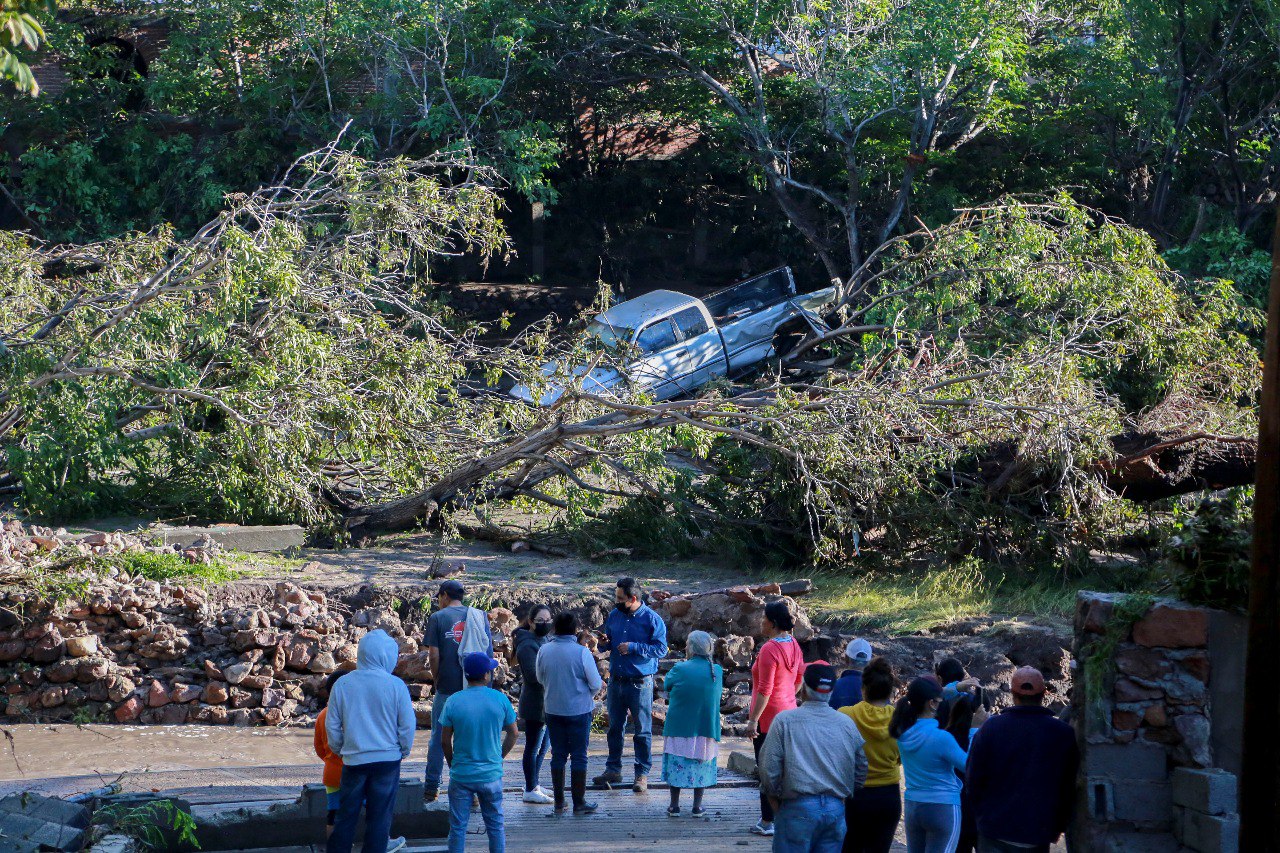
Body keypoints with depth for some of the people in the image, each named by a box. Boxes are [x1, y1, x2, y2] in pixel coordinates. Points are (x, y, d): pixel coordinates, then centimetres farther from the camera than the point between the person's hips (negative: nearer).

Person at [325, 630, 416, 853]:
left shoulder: (342, 684, -4)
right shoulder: (396, 686, -11)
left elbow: (332, 726, 3)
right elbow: (407, 725, -5)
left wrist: (339, 750, 19)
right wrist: (404, 751, 13)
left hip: (353, 760, 2)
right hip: (388, 759, -2)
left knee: (346, 817, 12)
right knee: (379, 818, 7)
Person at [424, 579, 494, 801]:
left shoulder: (437, 618, -2)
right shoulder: (478, 616, 7)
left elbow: (434, 654, -8)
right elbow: (489, 651, 6)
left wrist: (436, 678, 6)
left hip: (447, 686, -3)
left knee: (438, 737, 7)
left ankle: (431, 787, 11)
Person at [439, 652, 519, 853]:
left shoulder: (453, 701, -8)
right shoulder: (500, 700, -6)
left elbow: (445, 741, -3)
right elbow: (513, 734, 4)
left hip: (461, 776, -1)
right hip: (491, 775, 1)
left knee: (458, 828, 7)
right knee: (495, 825, 13)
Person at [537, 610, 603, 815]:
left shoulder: (544, 651, -5)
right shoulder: (582, 652, -16)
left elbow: (540, 678, 9)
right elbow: (596, 683, -9)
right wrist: (589, 695, 12)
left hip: (553, 710, 4)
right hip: (579, 710, -3)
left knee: (558, 755, 12)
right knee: (579, 756, 5)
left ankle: (559, 802, 16)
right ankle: (579, 803, 10)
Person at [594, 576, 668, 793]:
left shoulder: (652, 619, -10)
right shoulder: (614, 615, 7)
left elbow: (661, 649, -13)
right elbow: (608, 642, 19)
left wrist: (633, 647, -19)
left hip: (640, 683, -5)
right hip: (616, 681, 6)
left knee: (642, 731, 1)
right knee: (614, 727, 13)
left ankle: (642, 774, 8)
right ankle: (613, 770, 24)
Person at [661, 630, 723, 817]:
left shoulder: (680, 669, -14)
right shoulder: (717, 671, -3)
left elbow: (666, 685, 3)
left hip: (680, 727, -3)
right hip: (707, 728, 3)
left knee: (677, 766, 8)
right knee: (701, 766, 11)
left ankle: (674, 805, 11)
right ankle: (697, 807, 12)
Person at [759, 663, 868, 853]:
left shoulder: (785, 721, -4)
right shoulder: (847, 724, 8)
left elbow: (769, 769, -5)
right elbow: (861, 771, 12)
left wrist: (776, 805, 8)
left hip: (798, 808, -4)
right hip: (836, 809, 4)